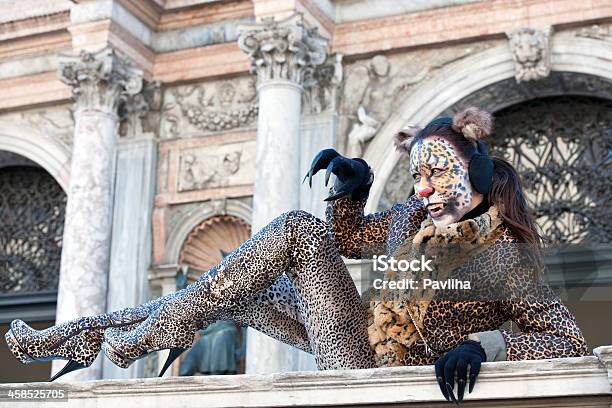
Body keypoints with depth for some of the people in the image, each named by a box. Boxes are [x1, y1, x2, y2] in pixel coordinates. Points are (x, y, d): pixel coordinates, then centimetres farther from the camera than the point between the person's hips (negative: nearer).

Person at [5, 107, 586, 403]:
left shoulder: (505, 257, -14)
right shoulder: (413, 216, 5)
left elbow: (571, 341, -20)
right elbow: (347, 238, 19)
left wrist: (485, 343, -35)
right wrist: (353, 187, -1)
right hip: (362, 338, 8)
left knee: (297, 229, -19)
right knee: (227, 293, 0)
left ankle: (151, 334, -10)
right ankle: (83, 337, 14)